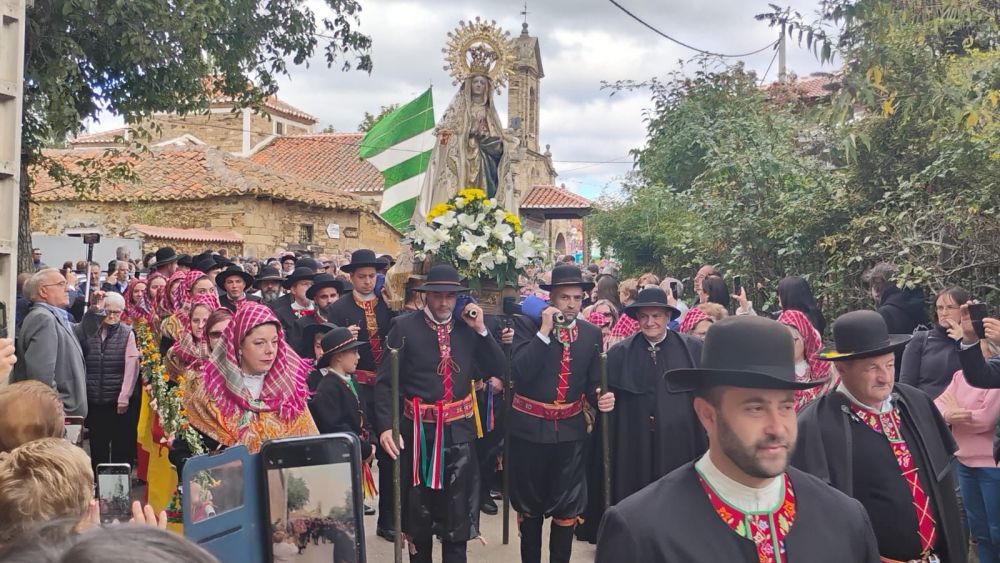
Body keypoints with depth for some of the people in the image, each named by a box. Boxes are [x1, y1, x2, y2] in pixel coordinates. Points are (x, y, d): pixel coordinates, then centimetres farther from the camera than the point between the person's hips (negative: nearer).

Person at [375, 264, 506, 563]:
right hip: (419, 428, -2)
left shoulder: (467, 326, 3)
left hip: (459, 428, 2)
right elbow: (385, 381, -9)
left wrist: (481, 329, -9)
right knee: (419, 508, 15)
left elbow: (499, 367, 1)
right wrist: (385, 426, -19)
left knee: (457, 511, 11)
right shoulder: (404, 326, -7)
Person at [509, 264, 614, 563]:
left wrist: (602, 398, -15)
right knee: (529, 505, 15)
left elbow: (592, 382, 6)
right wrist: (544, 331, -24)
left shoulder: (592, 333, 2)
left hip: (571, 429, 2)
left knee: (568, 507, 8)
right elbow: (520, 372, -23)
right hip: (530, 427, -2)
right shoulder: (528, 325, -9)